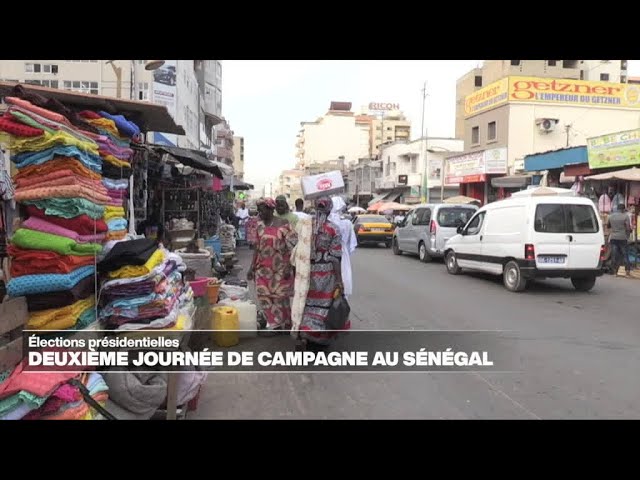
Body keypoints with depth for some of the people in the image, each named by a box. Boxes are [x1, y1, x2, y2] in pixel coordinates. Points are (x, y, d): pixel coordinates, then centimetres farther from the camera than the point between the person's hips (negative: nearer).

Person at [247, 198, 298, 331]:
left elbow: (292, 247, -11)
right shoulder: (260, 225, 7)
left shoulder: (283, 225, -10)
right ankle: (275, 324, 16)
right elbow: (257, 247, 13)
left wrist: (288, 267, -17)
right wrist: (252, 267, 10)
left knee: (280, 297, 4)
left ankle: (285, 325, 20)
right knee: (263, 296, 3)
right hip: (263, 269, 5)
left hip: (280, 269, -5)